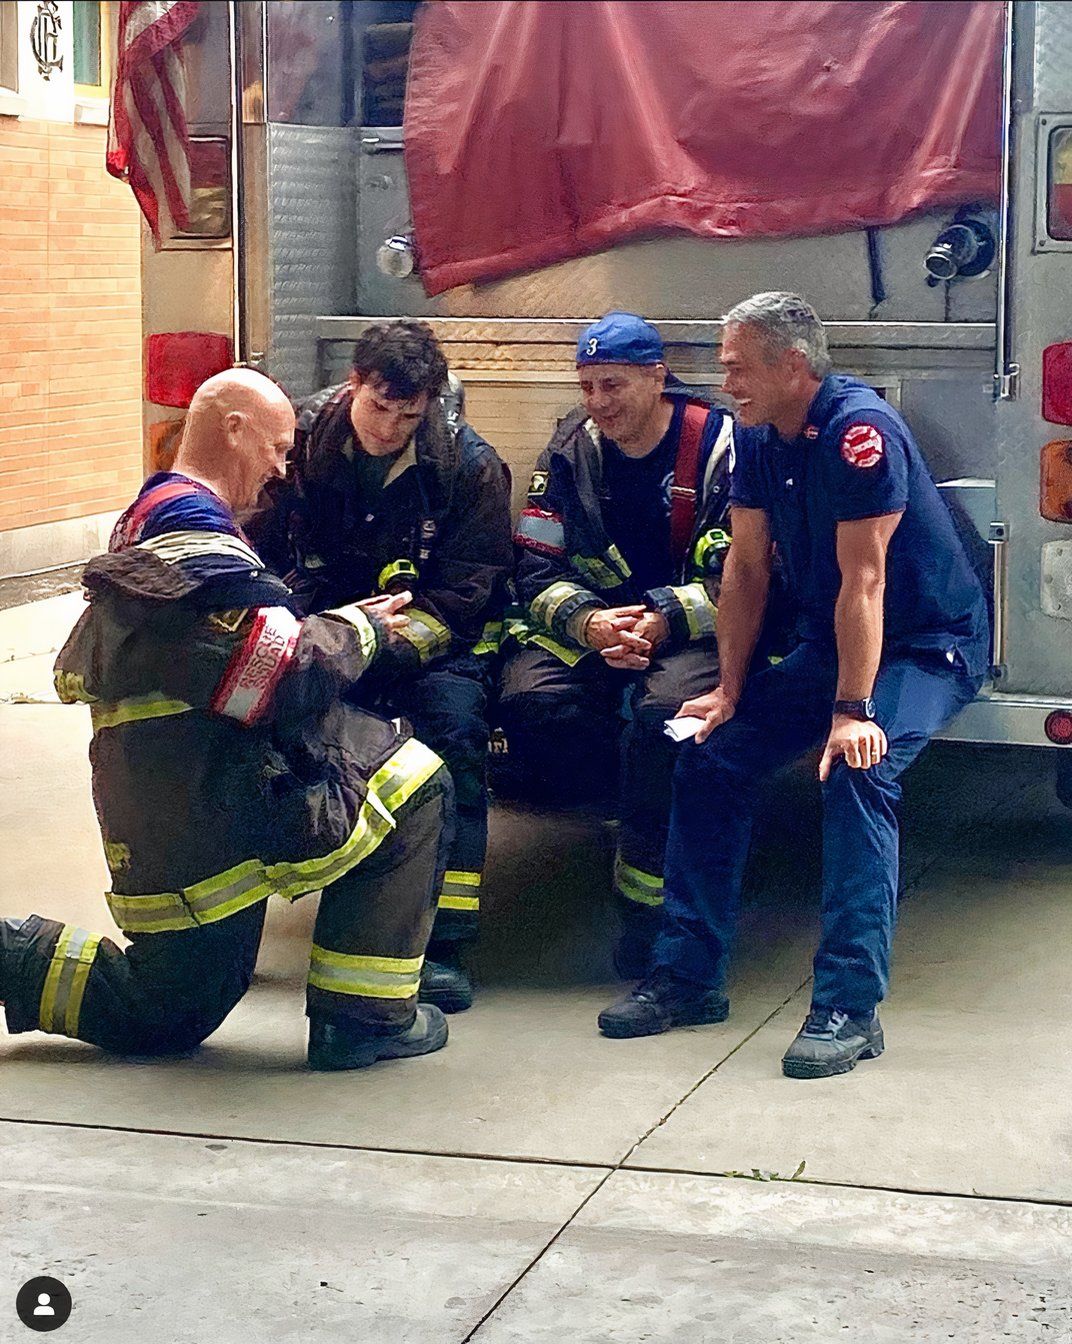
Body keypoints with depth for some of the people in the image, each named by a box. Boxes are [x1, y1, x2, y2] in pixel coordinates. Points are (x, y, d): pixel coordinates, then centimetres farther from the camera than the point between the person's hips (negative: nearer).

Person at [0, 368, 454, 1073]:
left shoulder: (142, 524, 17)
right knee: (414, 784, -1)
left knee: (165, 1019, 22)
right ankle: (365, 1016, 0)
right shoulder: (197, 533, -15)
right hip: (212, 818, -10)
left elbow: (74, 674, 24)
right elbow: (284, 673, -22)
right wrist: (360, 630, 0)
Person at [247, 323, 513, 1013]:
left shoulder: (468, 464, -11)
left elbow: (461, 594, -13)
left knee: (454, 721, -32)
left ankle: (447, 943, -30)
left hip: (436, 638, -2)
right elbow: (259, 550, 2)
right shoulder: (302, 441, -4)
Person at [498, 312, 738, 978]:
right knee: (531, 700, -27)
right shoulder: (573, 449, 5)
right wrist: (589, 623, -18)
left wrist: (662, 622, -27)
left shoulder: (720, 444, -8)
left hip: (696, 628, -4)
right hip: (592, 620, 4)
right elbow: (538, 571, 2)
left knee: (664, 710, -35)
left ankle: (646, 900, -21)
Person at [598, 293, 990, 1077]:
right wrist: (729, 691, 0)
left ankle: (850, 1006, -31)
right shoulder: (759, 438, 0)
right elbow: (747, 569, 3)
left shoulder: (859, 429, -26)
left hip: (929, 644, -8)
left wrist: (853, 709, -30)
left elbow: (863, 579, -28)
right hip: (829, 641, 8)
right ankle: (688, 976, 7)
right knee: (711, 756, -1)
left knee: (859, 771, -32)